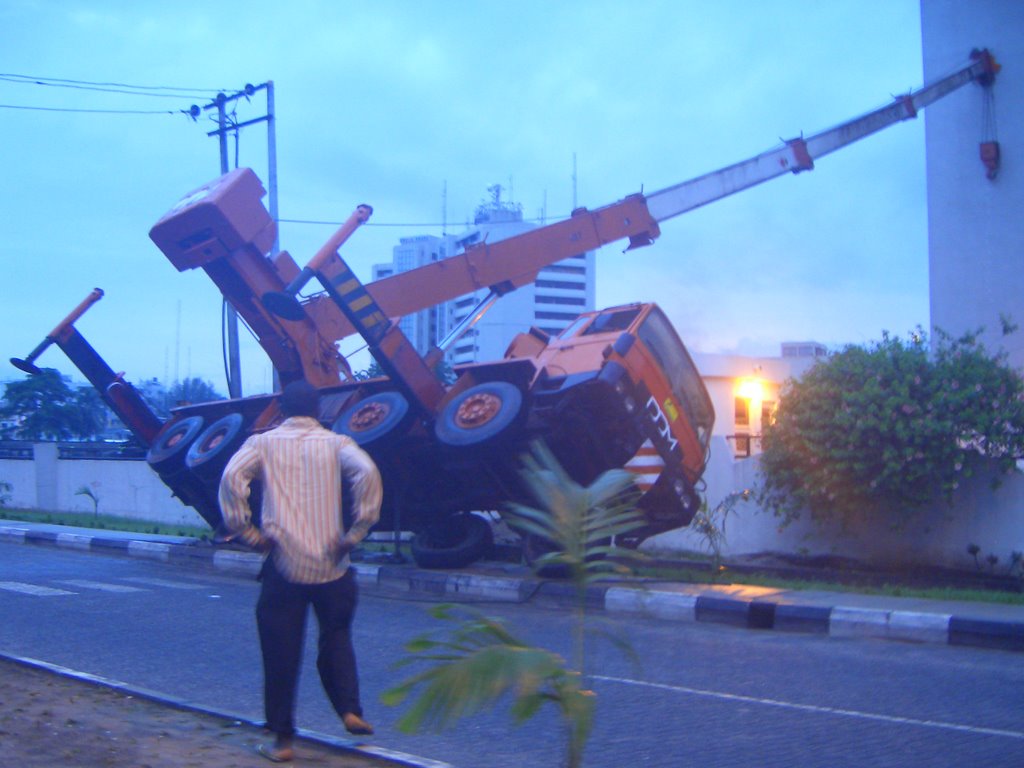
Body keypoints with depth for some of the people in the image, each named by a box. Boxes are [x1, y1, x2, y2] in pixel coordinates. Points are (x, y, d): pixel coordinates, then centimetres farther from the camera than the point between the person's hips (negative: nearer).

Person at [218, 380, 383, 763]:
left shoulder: (263, 442, 7)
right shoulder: (335, 443, 7)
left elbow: (232, 477, -11)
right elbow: (367, 473, -12)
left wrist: (247, 533, -5)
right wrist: (355, 533, -7)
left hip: (283, 563, -1)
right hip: (330, 565, 1)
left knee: (281, 653, 7)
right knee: (336, 638, 21)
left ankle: (283, 739, 10)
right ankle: (349, 709, 5)